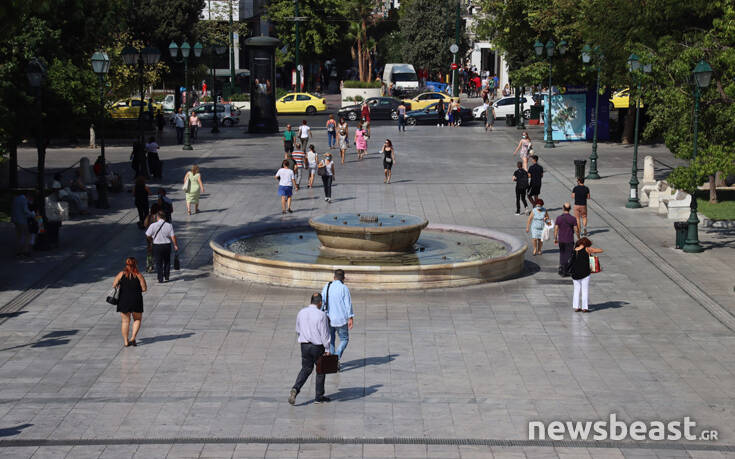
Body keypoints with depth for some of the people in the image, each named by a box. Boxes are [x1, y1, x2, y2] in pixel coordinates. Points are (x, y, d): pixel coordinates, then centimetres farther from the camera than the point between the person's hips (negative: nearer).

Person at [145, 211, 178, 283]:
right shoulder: (169, 225, -9)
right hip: (167, 245, 1)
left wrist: (151, 242, 15)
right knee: (167, 261, 21)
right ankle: (166, 277, 26)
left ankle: (160, 279, 9)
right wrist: (175, 245, 5)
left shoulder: (153, 225, -11)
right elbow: (173, 237, -8)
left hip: (157, 246, -1)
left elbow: (148, 236, -5)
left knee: (159, 263, 8)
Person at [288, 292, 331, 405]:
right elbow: (325, 333, -13)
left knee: (306, 369, 14)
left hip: (304, 345, 4)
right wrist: (327, 349, -7)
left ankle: (295, 388, -10)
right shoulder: (321, 315, -15)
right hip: (318, 346, -4)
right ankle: (319, 397, 17)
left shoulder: (301, 313, 2)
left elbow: (298, 331, 12)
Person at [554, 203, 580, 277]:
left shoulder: (558, 218, -5)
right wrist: (578, 238, 7)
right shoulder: (573, 219, -11)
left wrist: (555, 239, 7)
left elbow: (556, 229, -4)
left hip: (561, 240, 2)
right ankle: (565, 272, 8)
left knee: (562, 254, 20)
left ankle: (561, 268, 15)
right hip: (569, 241, -2)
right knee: (568, 256, 6)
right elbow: (576, 230, -8)